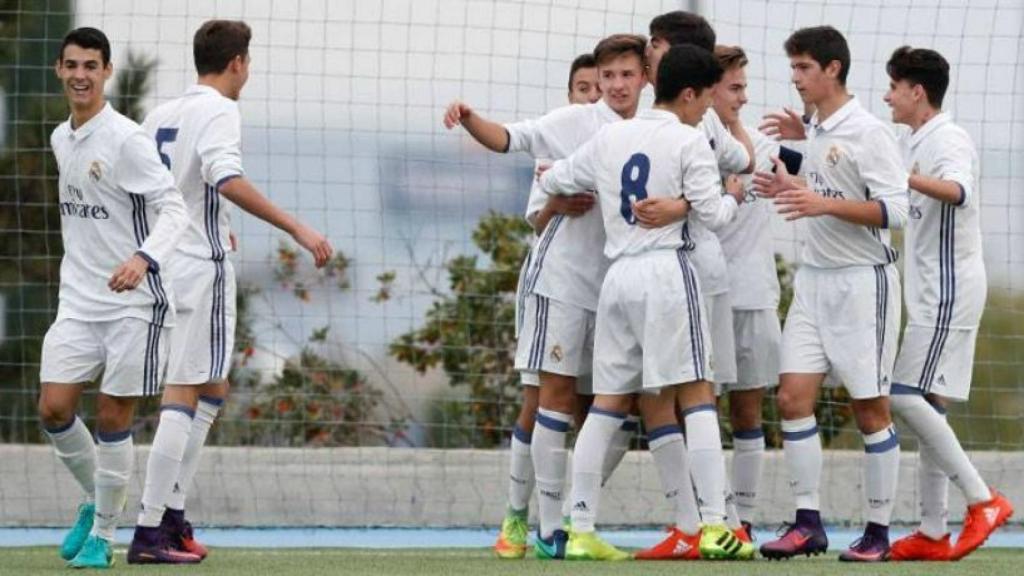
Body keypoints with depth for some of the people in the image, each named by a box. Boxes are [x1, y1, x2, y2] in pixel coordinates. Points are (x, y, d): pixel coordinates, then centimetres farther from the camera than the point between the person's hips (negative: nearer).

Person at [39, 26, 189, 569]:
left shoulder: (125, 139, -13)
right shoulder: (61, 139, 10)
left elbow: (172, 208, -18)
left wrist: (143, 258, -34)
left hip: (133, 301, -6)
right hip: (78, 301, 6)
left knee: (112, 418, -3)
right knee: (53, 408, -3)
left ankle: (103, 534, 11)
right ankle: (95, 500, 21)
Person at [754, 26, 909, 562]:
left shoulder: (867, 132, -13)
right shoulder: (817, 131, 11)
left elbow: (894, 209, -18)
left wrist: (824, 204, -25)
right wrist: (792, 190, 6)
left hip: (863, 280, -7)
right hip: (814, 277, 7)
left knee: (870, 410, 0)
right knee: (792, 395, -3)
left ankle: (878, 531, 8)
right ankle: (807, 523, 0)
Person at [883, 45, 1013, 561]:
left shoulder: (948, 140, -13)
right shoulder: (910, 143, 16)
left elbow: (957, 190, -35)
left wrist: (902, 176, -51)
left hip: (950, 289, -10)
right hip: (929, 294, 10)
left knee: (908, 397, -16)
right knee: (926, 405, 7)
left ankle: (983, 500, -12)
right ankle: (933, 533, 8)